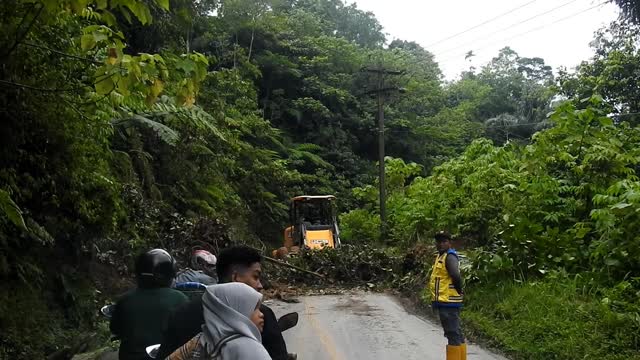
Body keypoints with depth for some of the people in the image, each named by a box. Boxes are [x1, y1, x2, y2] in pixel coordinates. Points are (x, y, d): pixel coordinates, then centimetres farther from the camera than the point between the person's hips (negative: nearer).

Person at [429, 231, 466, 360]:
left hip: (448, 302, -10)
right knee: (455, 333, 16)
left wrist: (458, 291, -13)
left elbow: (456, 276, -28)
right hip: (445, 302, 10)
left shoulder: (450, 257, -14)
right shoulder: (440, 256, 17)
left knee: (453, 334, -6)